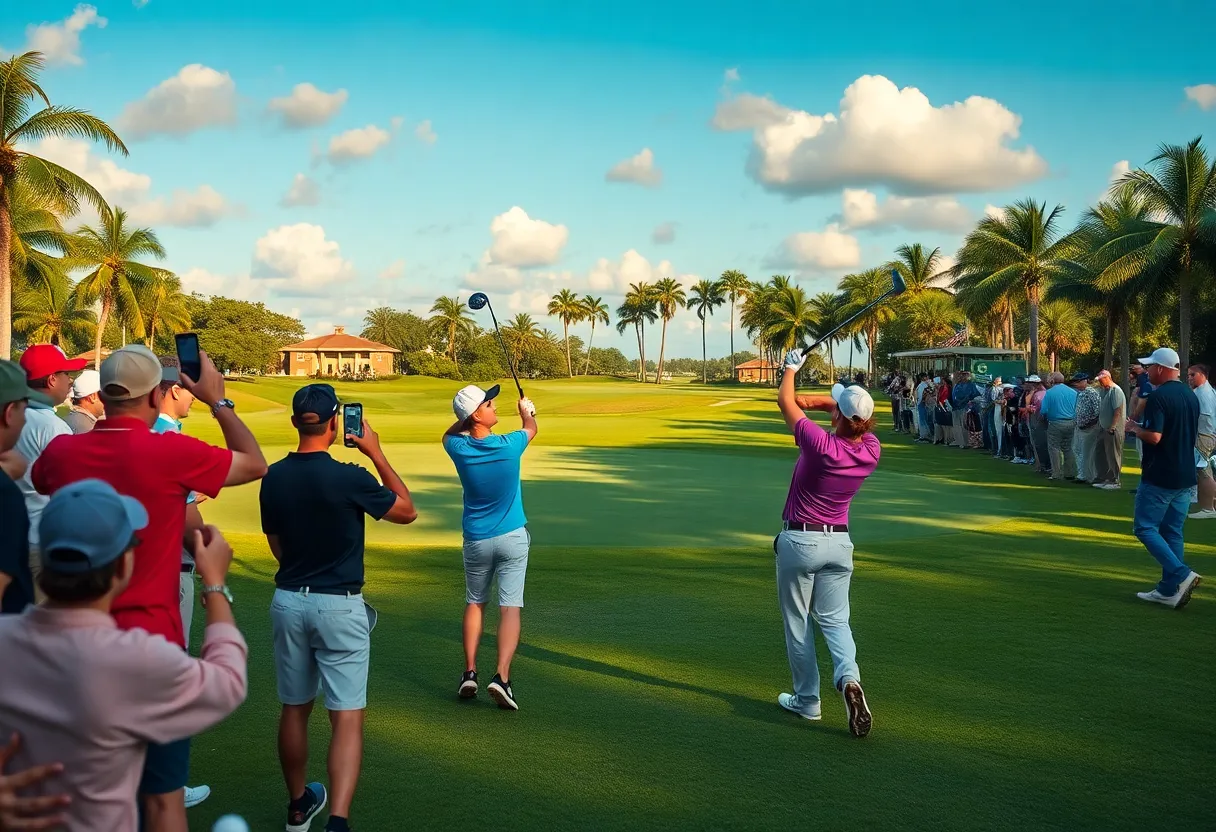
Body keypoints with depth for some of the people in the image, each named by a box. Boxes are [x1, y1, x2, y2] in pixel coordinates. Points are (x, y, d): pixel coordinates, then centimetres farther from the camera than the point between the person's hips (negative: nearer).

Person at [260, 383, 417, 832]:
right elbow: (408, 510, -1)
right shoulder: (349, 478, -17)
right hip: (339, 606, -5)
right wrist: (376, 453, 2)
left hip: (288, 601, 5)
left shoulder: (273, 478, -1)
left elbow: (277, 546, 11)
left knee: (294, 709, 18)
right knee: (348, 718, -3)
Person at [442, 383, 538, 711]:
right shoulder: (509, 446, -14)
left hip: (476, 540, 3)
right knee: (510, 607, -4)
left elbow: (449, 434, 18)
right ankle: (501, 677, -17)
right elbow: (531, 428, 12)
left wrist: (465, 416, 15)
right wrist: (526, 410, 32)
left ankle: (470, 673, 12)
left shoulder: (458, 448, -10)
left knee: (474, 603, 18)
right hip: (512, 538, -3)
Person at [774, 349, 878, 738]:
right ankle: (849, 678, -16)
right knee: (835, 620, 10)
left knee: (798, 623, 9)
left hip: (799, 541, -5)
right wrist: (814, 400, 12)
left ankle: (807, 700, 14)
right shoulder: (872, 451, -8)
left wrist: (791, 367, 9)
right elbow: (859, 413, 14)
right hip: (839, 542, 5)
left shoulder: (821, 444, -24)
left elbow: (785, 401, -9)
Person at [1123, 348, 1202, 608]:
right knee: (1172, 532, 12)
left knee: (1145, 528, 0)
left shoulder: (1158, 396, -16)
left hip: (1159, 477, -8)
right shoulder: (1191, 395, 11)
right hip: (1185, 477, 8)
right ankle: (1169, 590, 13)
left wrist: (1134, 429, -4)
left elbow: (1154, 436, -24)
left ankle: (1181, 575, -15)